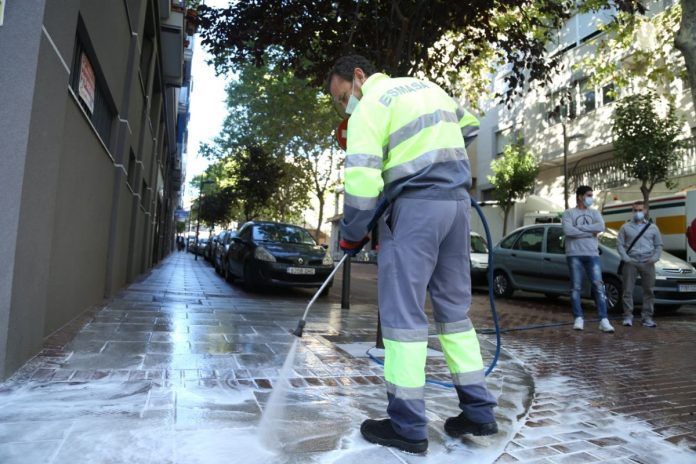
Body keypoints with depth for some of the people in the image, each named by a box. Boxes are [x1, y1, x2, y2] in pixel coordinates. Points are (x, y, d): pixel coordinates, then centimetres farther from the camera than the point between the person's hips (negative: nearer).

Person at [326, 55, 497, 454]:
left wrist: (352, 234, -2)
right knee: (455, 307, 12)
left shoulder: (370, 106, -3)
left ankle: (408, 425, 3)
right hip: (458, 203, 8)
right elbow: (470, 127, 32)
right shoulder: (427, 86, 21)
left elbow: (362, 181, -14)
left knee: (403, 313, -3)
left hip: (415, 206, -8)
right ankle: (479, 411, 17)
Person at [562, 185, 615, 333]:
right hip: (574, 255, -3)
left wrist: (579, 227, -9)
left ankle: (603, 320, -1)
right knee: (576, 287, 1)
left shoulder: (594, 213, 14)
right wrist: (591, 232, -7)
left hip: (592, 254, 3)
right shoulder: (568, 213, 4)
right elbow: (568, 231, -14)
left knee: (598, 286, -3)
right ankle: (578, 318, 9)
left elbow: (601, 227, -7)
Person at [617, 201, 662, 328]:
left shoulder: (652, 227, 15)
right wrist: (625, 258, -8)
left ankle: (647, 318, 9)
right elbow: (620, 244, 5)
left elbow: (659, 245, 15)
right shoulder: (625, 227, 11)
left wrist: (655, 257, -2)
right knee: (628, 290, -3)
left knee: (649, 291, 1)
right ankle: (628, 317, 2)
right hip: (631, 262, -1)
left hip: (647, 263, 2)